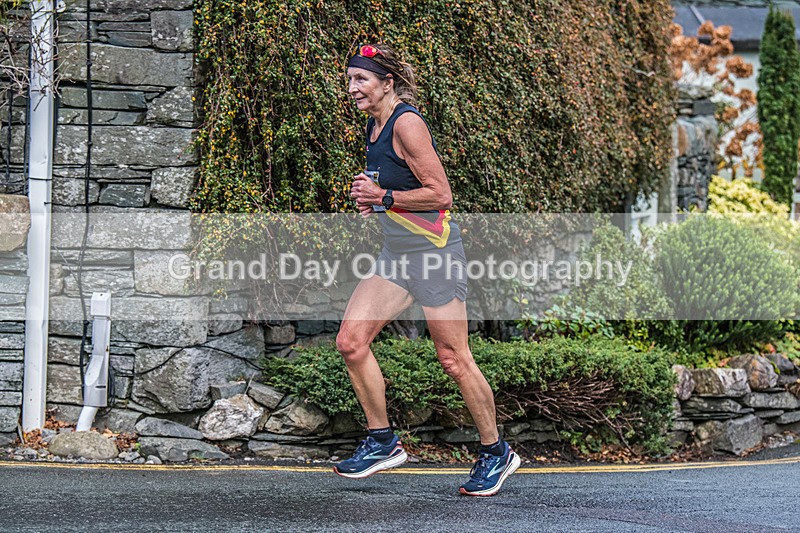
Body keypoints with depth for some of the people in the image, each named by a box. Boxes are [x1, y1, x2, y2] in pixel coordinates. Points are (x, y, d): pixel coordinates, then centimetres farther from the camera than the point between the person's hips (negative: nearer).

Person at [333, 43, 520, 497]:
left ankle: (496, 453, 13)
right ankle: (383, 442, 9)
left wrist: (383, 196, -17)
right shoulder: (375, 125, 12)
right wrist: (371, 198, 8)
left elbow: (441, 194, -17)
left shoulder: (407, 123, -15)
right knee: (351, 341, -3)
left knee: (453, 358, -2)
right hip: (396, 255, 9)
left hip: (435, 253, -9)